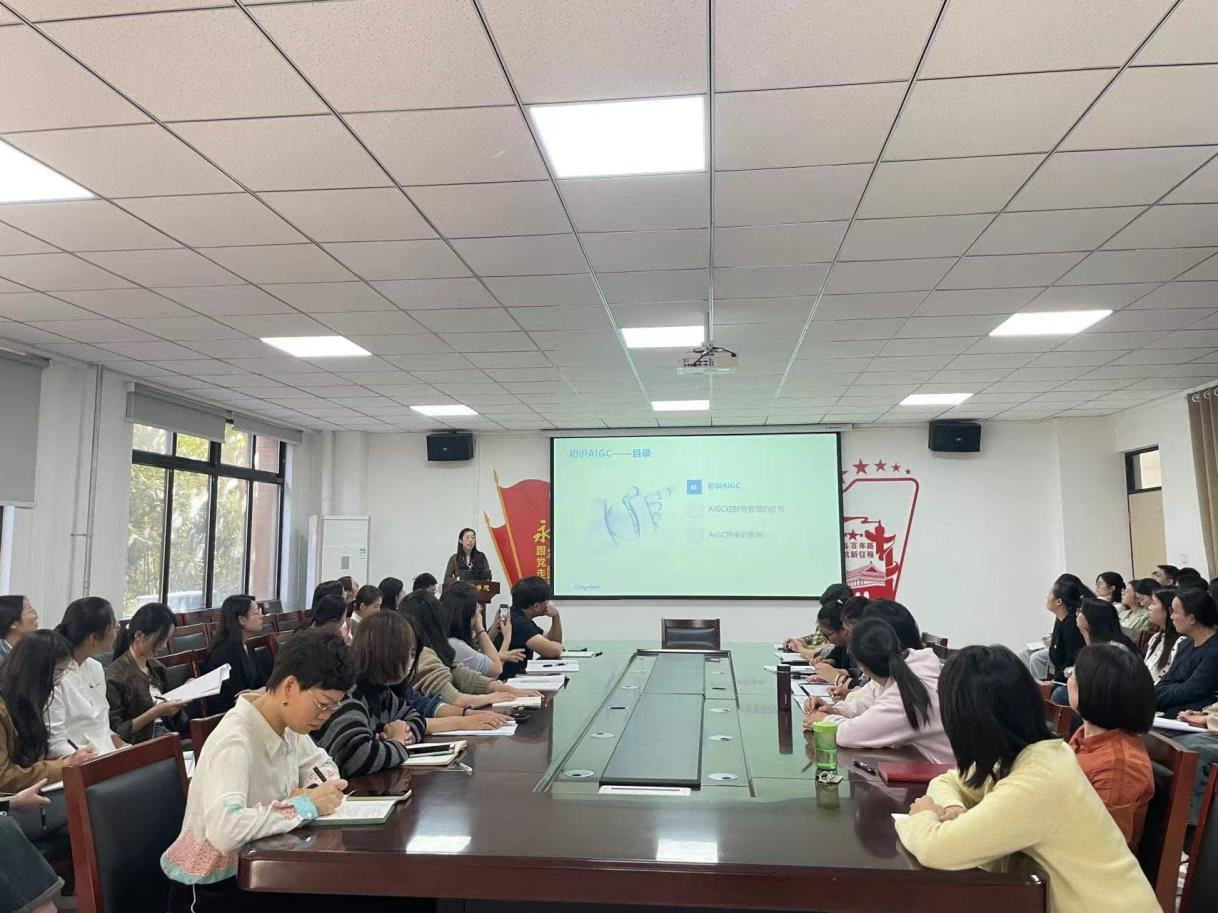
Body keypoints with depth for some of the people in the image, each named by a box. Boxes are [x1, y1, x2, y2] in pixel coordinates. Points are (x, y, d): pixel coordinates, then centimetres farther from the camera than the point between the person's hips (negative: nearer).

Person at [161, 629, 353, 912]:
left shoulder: (287, 722, -4)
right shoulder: (235, 742, -28)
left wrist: (313, 792, -10)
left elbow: (322, 763, 12)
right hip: (211, 887, -7)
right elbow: (224, 830, -41)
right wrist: (306, 806, -31)